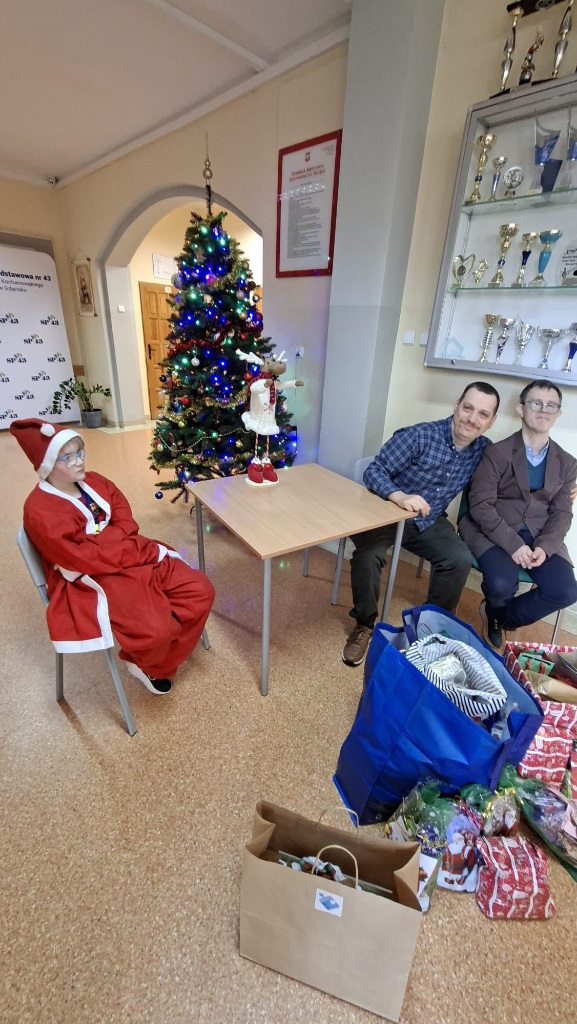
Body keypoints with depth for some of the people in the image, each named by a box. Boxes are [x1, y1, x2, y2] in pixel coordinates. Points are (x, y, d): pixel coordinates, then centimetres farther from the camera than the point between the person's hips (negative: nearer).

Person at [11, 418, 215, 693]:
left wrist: (95, 542, -16)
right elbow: (83, 559, -20)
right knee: (156, 628, -28)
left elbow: (126, 523, 3)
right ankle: (146, 663, 13)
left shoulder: (94, 482, 6)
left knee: (200, 590, -7)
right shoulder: (39, 511, -15)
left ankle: (162, 658, 14)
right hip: (92, 579, -7)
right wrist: (141, 552, -19)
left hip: (131, 558, 7)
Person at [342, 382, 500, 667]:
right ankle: (364, 624, -4)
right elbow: (374, 470, -20)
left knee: (460, 559, -21)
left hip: (430, 521, 5)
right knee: (368, 554, -31)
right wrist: (400, 497, -40)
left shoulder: (484, 450, -1)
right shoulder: (419, 436, -18)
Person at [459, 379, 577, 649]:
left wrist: (544, 547, -14)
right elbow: (480, 505, -11)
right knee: (502, 584, -28)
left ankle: (500, 616, 12)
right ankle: (497, 612, 15)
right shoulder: (497, 453, -5)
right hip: (495, 532, -4)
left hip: (539, 537, 4)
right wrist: (513, 543, -22)